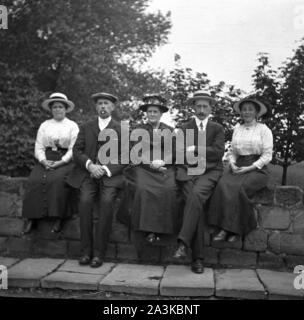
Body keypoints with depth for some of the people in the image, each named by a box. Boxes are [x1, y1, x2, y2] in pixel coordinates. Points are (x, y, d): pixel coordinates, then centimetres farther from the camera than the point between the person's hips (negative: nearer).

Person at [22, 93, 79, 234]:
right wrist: (43, 161, -13)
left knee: (57, 179, -33)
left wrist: (61, 162, -17)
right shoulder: (44, 125, 14)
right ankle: (31, 217, -21)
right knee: (36, 179, -26)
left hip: (65, 160, -2)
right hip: (46, 159, 3)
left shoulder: (72, 126, 6)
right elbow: (39, 147, 7)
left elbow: (73, 149, -3)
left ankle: (58, 217, -24)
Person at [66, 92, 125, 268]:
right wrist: (90, 165, -12)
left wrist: (107, 170, -13)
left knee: (107, 201, -29)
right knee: (85, 200, -27)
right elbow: (77, 151, 8)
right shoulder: (86, 127, 18)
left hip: (111, 174, -1)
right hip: (88, 173, 2)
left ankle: (99, 252, -21)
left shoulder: (121, 129, 12)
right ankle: (86, 250, -16)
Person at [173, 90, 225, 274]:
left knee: (196, 194, -33)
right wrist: (205, 153, -5)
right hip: (189, 172, 1)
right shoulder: (185, 128, 17)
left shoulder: (218, 129, 15)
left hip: (210, 172, 0)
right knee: (196, 204, -24)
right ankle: (198, 258, -20)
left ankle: (183, 242, -34)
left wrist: (195, 149, -6)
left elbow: (218, 152, -1)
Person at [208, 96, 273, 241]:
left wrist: (249, 168, -14)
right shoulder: (237, 128, 16)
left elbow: (267, 156, -3)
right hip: (238, 168, 4)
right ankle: (225, 228, -28)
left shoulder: (264, 129, 2)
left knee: (238, 187, -34)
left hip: (257, 169, -4)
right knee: (223, 185, -29)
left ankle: (236, 228, -20)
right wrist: (233, 164, -3)